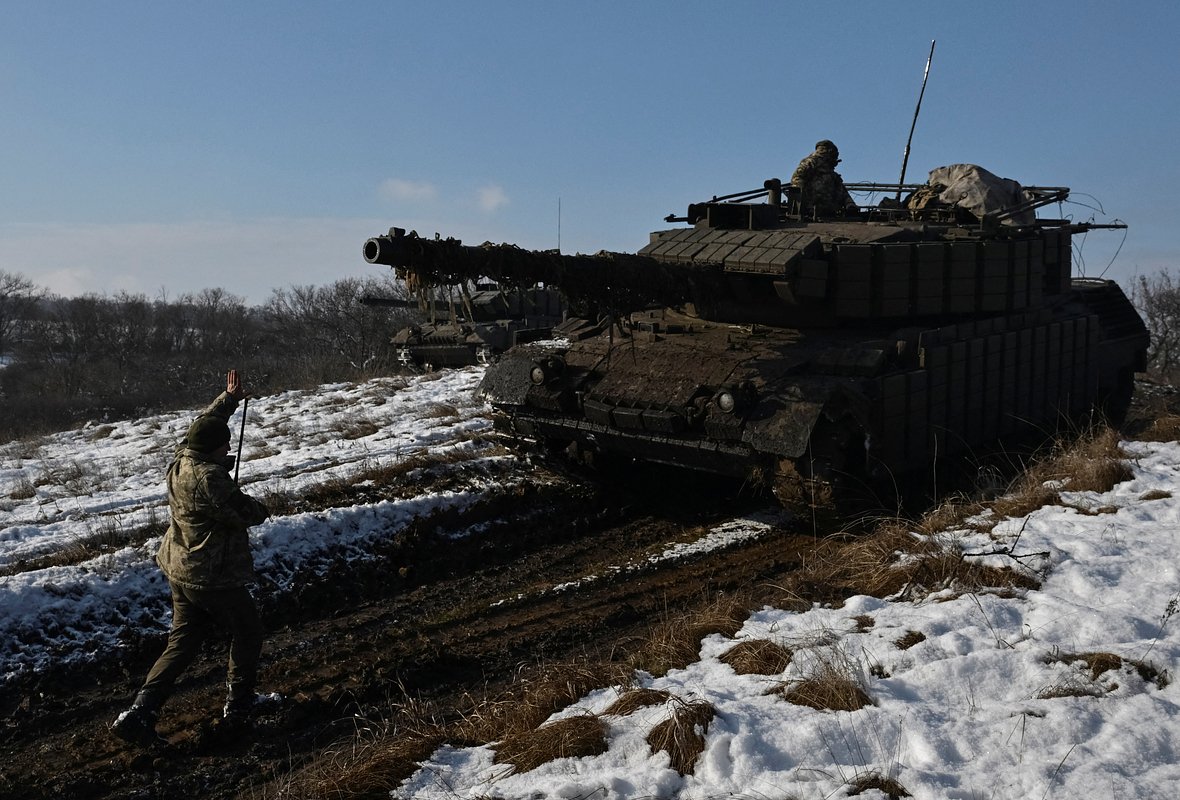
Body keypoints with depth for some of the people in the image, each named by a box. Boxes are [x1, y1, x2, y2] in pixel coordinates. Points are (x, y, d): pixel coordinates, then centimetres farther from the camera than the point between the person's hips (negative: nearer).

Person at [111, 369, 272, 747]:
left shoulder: (182, 460, 1)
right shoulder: (210, 477, -26)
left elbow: (202, 425, 19)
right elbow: (242, 512, -21)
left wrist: (229, 399, 27)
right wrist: (262, 510, 2)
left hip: (181, 571, 9)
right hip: (215, 577, -9)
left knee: (183, 642, 16)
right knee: (247, 632, 13)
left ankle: (140, 712, 8)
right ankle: (240, 704, 25)